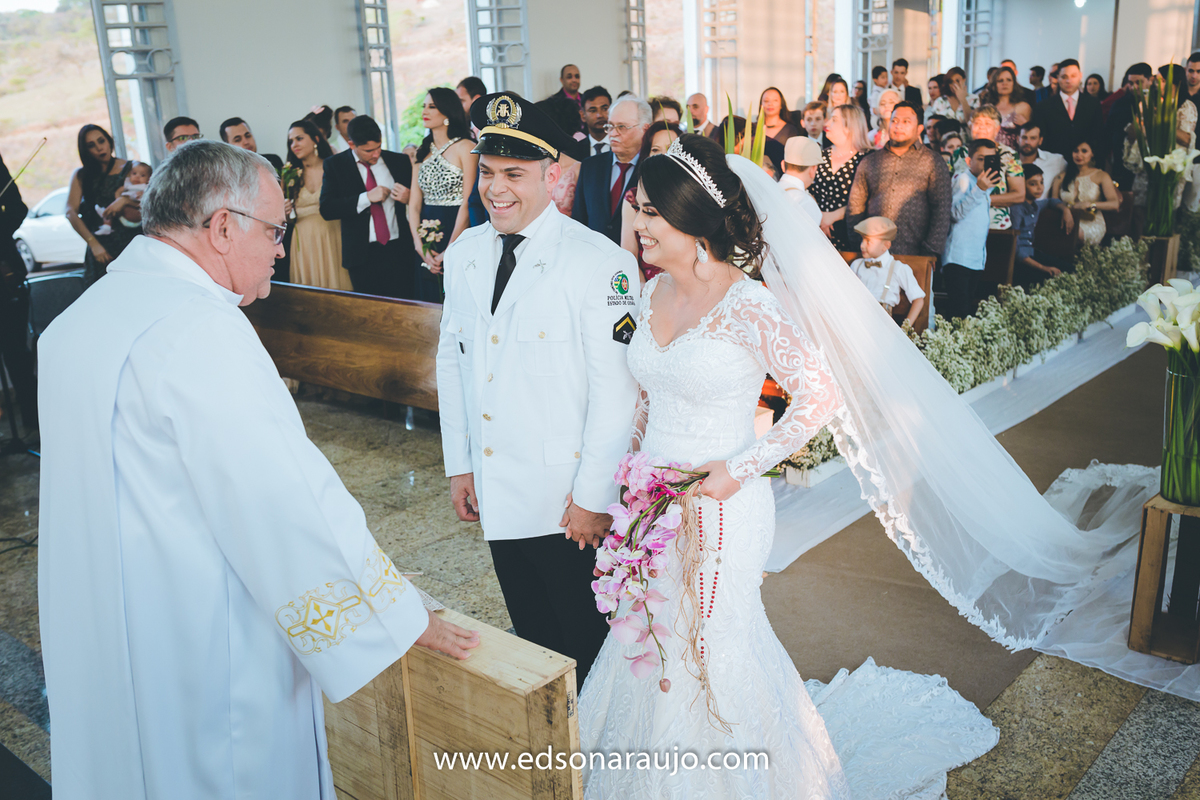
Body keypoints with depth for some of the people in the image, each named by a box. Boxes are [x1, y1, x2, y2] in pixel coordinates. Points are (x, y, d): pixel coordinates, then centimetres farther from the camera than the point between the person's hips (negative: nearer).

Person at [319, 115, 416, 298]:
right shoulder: (335, 164, 4)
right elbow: (326, 209, -6)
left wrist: (408, 198, -10)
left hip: (400, 250, 1)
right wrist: (366, 198, -15)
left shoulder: (399, 161, 8)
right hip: (363, 255, -1)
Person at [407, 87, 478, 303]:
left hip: (456, 231, -6)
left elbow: (467, 204, -11)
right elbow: (414, 204, 8)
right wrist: (419, 246, -5)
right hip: (427, 237, 6)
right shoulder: (423, 152, 13)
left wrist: (449, 251, -15)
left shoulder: (465, 148, -5)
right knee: (430, 301, 10)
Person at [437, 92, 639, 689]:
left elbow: (617, 388, -16)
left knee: (585, 640, 11)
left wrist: (594, 494, -14)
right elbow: (451, 360, 12)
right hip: (496, 493, 6)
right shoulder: (463, 255, 5)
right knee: (530, 632, 20)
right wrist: (459, 465, 11)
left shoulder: (599, 262, -15)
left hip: (569, 498, -5)